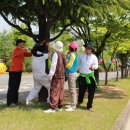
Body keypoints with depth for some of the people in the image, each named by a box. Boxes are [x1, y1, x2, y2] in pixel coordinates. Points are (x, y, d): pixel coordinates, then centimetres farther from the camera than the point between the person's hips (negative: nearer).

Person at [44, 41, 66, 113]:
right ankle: (59, 106, 18)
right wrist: (63, 74, 17)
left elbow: (53, 65, -16)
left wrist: (50, 75, -13)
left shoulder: (55, 54, -12)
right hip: (62, 76, 7)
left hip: (56, 76, -7)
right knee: (61, 91, 11)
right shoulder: (63, 55, 9)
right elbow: (65, 65, 11)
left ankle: (52, 108, -6)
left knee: (54, 91, -6)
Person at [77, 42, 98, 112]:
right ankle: (80, 101, 42)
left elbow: (96, 66, 0)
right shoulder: (82, 55, 5)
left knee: (91, 92, -3)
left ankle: (89, 106, 8)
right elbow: (78, 63, 12)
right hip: (82, 75, 1)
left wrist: (94, 66, -21)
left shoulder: (94, 57, 0)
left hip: (90, 76, -1)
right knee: (81, 90, 13)